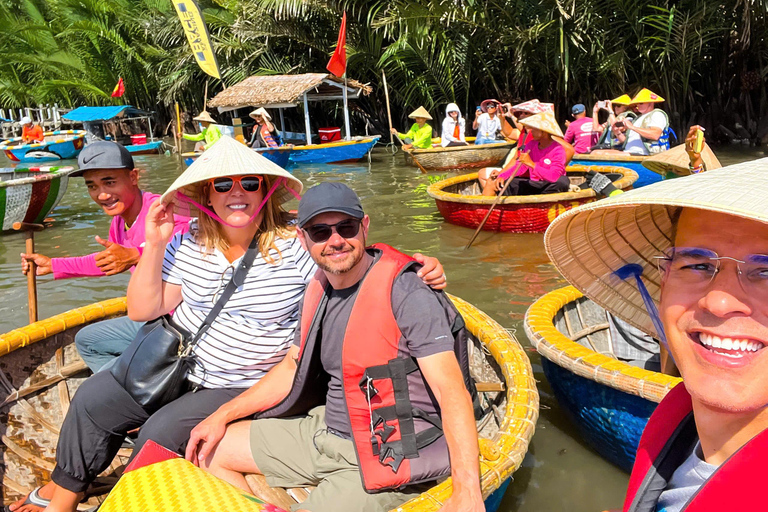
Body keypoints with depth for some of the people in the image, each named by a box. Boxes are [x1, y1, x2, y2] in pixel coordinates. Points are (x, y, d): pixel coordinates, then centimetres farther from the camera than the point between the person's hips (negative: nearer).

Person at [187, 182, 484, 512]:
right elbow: (293, 367, 15)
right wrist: (223, 416, 12)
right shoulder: (320, 289, 4)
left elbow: (452, 392, -25)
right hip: (325, 431, 8)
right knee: (209, 452, 12)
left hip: (385, 458, -7)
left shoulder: (406, 293, -21)